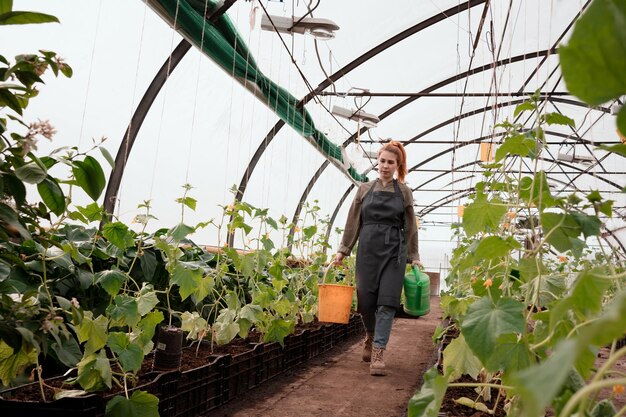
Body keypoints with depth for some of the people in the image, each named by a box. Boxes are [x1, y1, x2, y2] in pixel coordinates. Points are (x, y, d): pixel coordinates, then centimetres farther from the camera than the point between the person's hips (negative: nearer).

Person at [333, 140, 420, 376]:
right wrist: (343, 250, 6)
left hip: (394, 251, -1)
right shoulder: (365, 189, 10)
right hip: (368, 249, 1)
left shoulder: (404, 192, 9)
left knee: (387, 302, -8)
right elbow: (353, 222, 10)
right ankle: (370, 336, 31)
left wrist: (413, 257, 9)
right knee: (366, 299, 3)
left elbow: (410, 227, 11)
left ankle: (378, 352, -3)